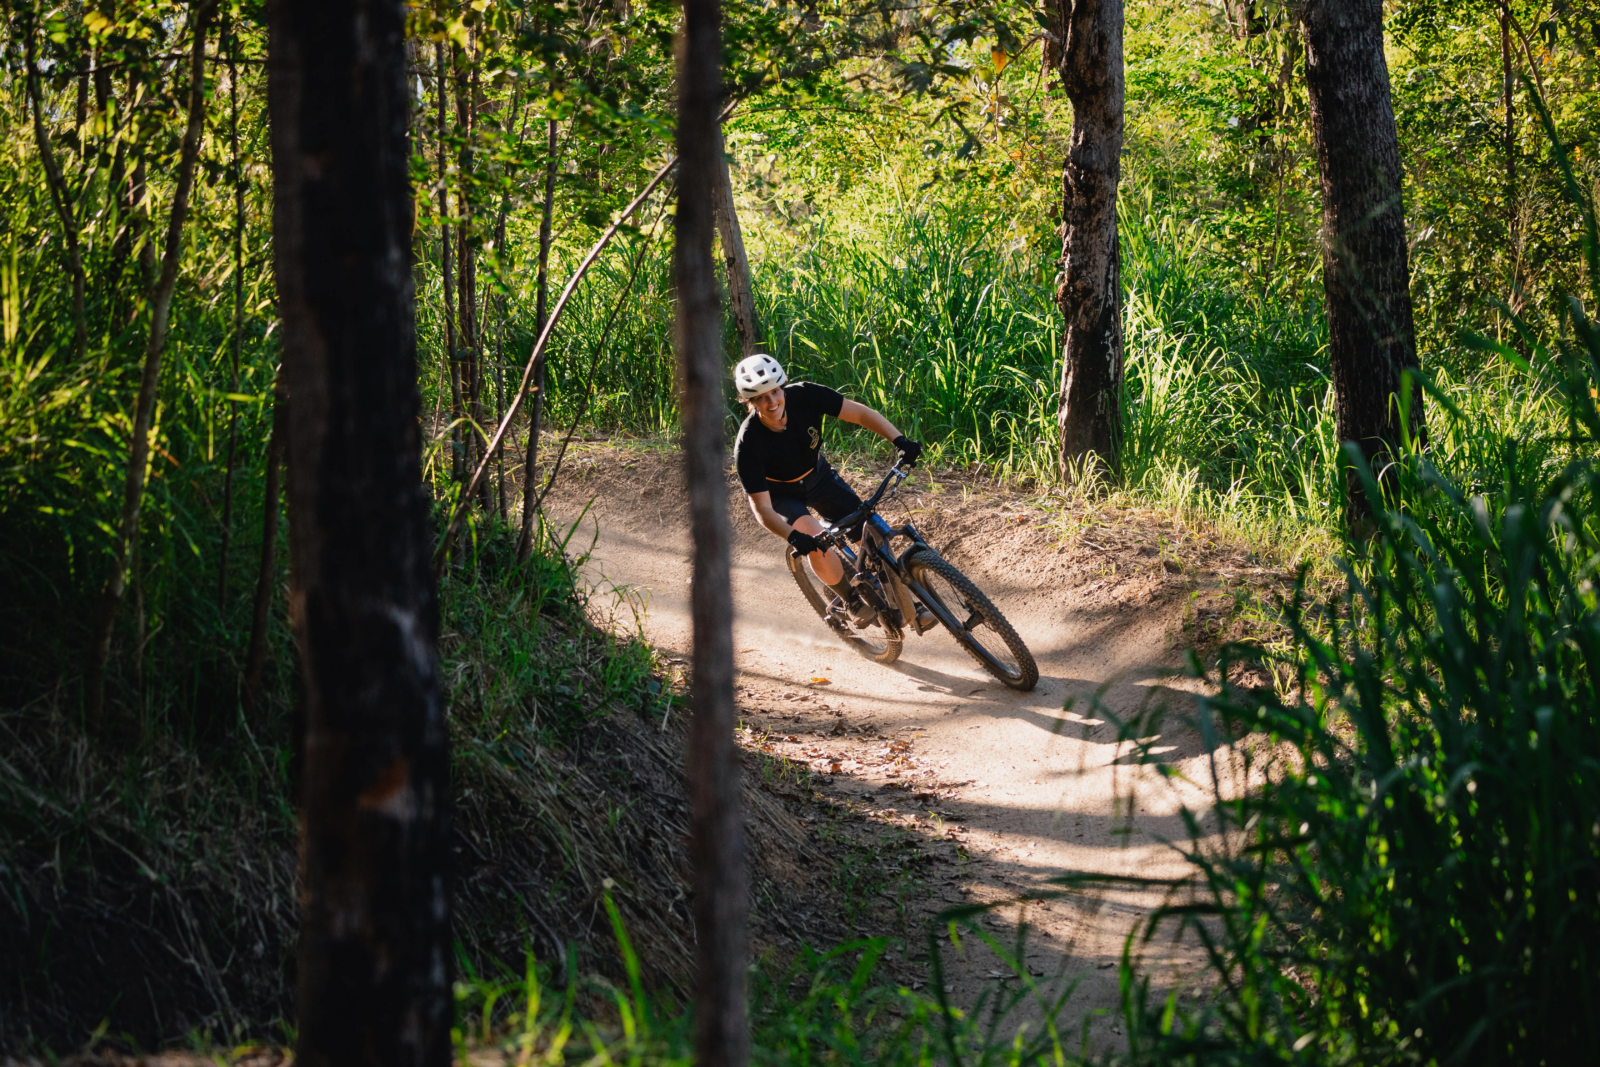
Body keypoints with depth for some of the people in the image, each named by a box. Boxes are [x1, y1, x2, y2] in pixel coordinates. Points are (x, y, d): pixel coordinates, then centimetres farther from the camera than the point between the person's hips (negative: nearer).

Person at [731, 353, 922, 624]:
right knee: (816, 544, -29)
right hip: (780, 493, -3)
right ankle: (850, 601, -2)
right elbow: (762, 508, -33)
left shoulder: (804, 396, -29)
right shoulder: (748, 446, -35)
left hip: (818, 477, 4)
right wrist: (794, 537, -51)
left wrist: (899, 440, -38)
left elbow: (860, 413, -23)